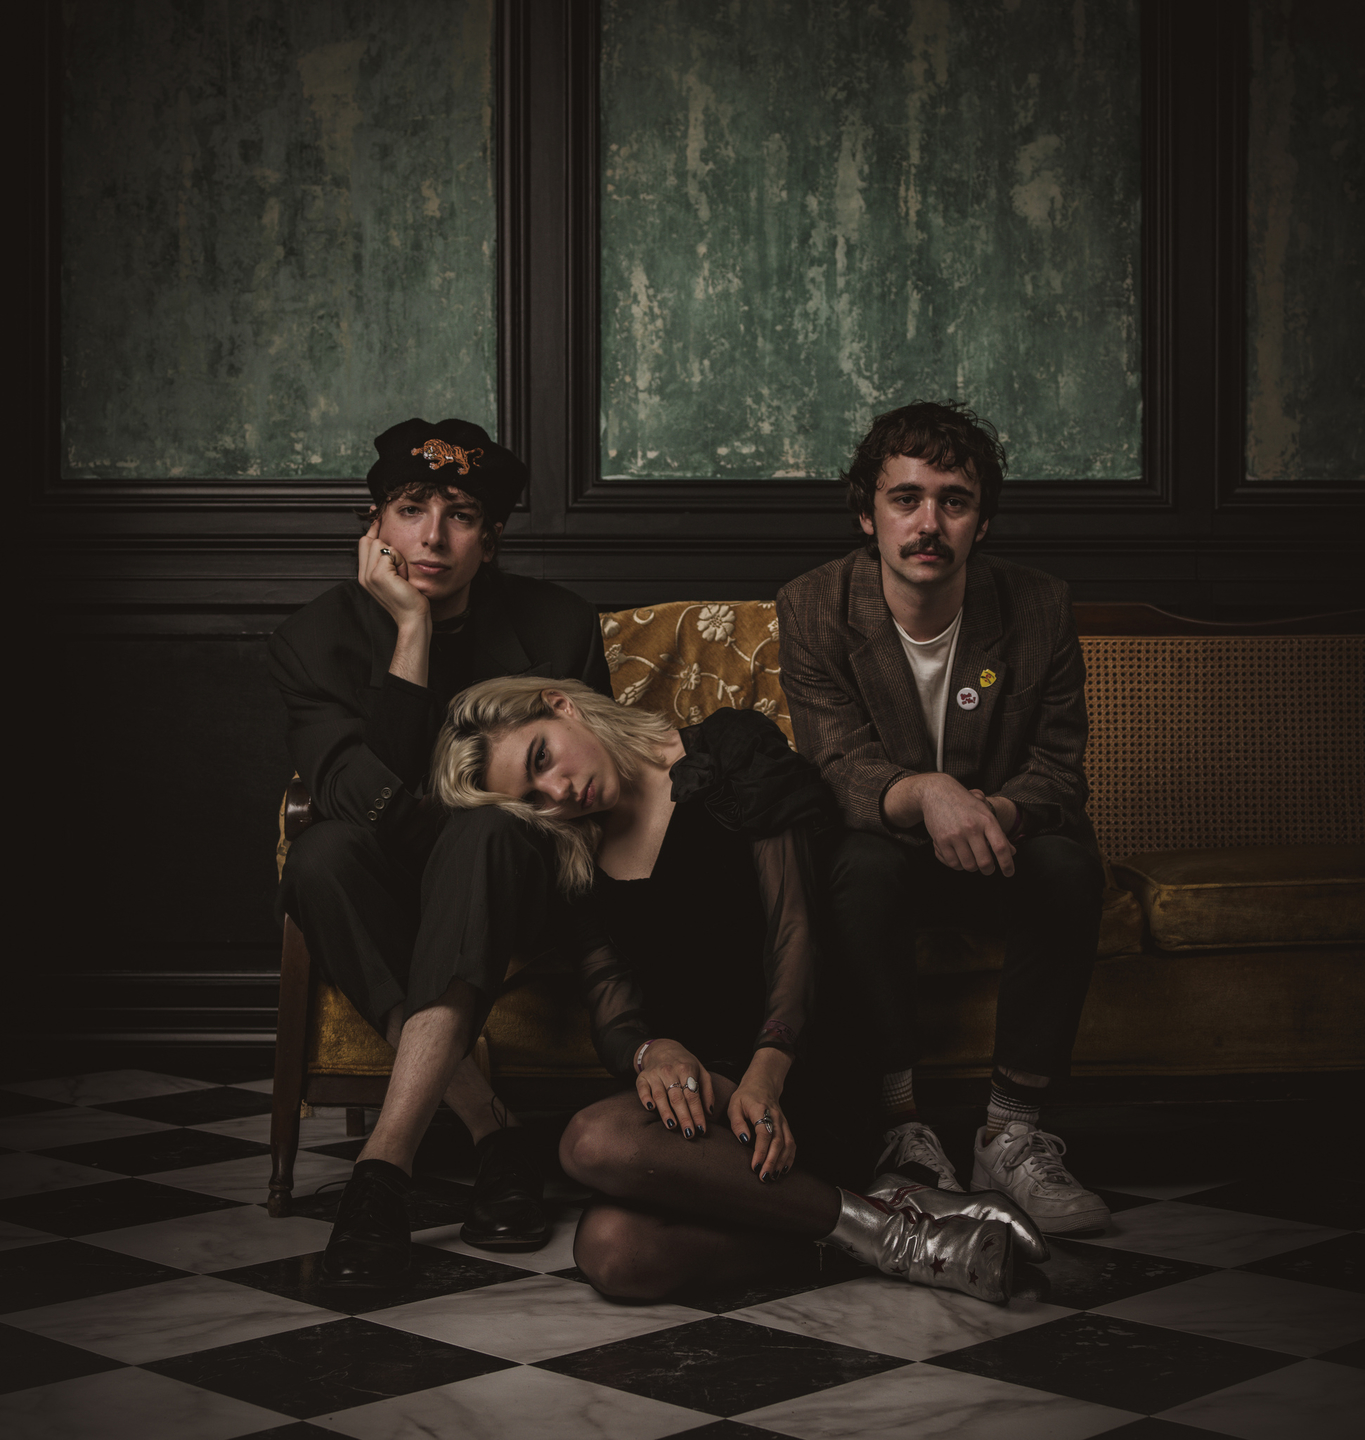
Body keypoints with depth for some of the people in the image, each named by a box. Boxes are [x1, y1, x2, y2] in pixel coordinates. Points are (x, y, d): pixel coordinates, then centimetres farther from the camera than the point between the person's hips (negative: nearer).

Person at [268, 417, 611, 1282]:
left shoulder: (557, 627, -3)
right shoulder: (318, 639, -5)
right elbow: (373, 802, -20)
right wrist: (413, 629, -21)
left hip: (513, 896, -1)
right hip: (389, 910, 1)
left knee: (486, 834, -35)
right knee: (324, 852, -32)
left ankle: (386, 1160, -43)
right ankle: (493, 1133, -32)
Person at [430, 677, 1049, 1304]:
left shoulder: (732, 748, 1)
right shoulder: (574, 865, 14)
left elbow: (793, 929, -6)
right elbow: (611, 1016, 6)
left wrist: (767, 1072, -22)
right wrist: (652, 1052, -20)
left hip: (787, 1059, -4)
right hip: (690, 1077, 4)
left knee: (595, 1142, -34)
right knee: (611, 1255, -30)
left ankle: (879, 1224, -21)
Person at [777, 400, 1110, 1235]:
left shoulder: (1040, 609, -9)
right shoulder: (814, 609, -12)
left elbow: (1059, 771, -9)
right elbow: (841, 772, -21)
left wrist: (997, 811, -33)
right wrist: (926, 793, -45)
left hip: (1000, 850, 2)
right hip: (883, 847, -1)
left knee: (1072, 866, -30)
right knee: (864, 865, -35)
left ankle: (1014, 1133, -22)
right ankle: (901, 1128, -27)